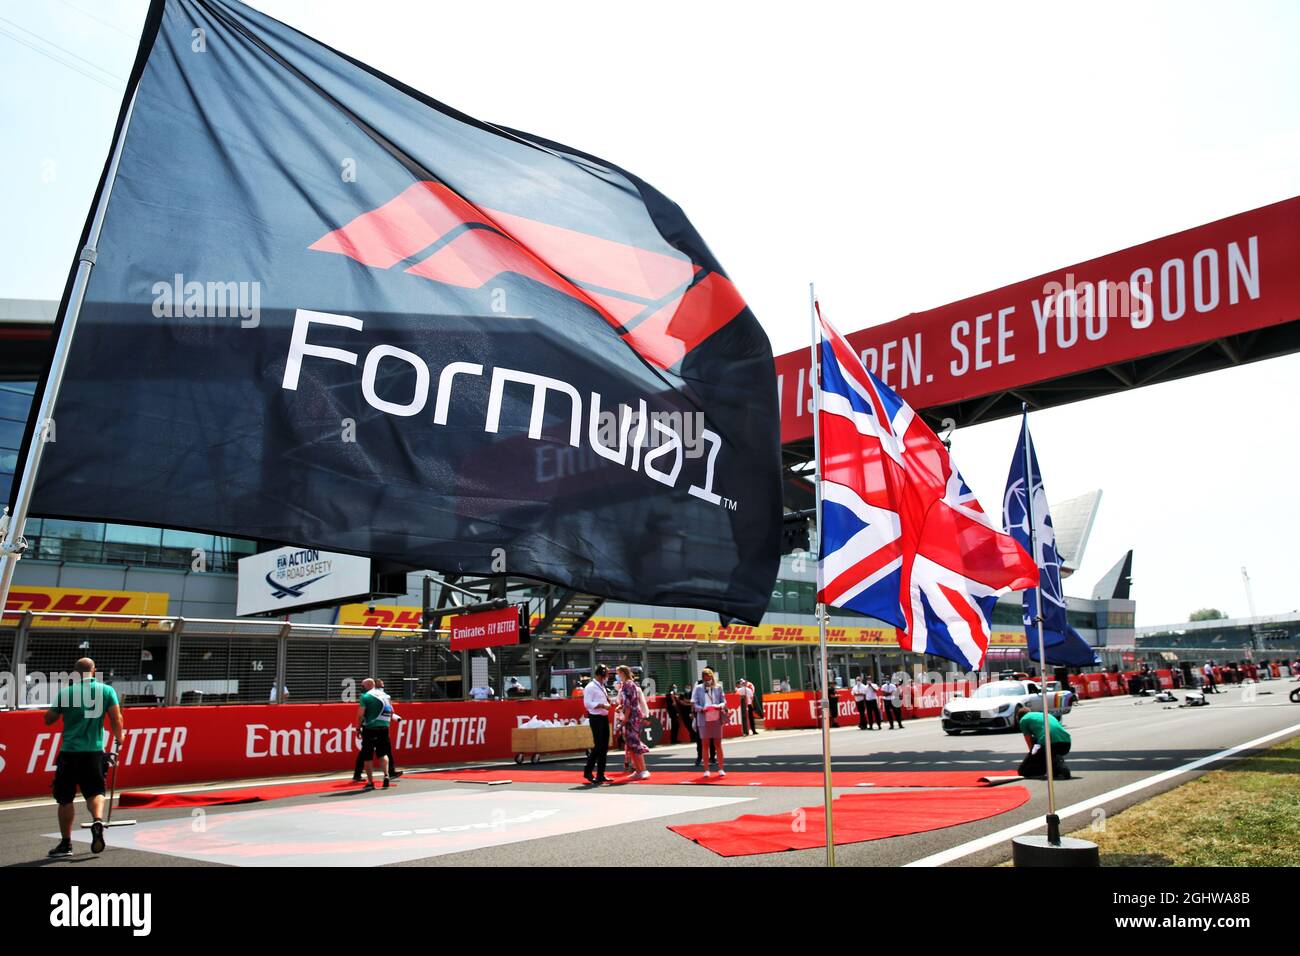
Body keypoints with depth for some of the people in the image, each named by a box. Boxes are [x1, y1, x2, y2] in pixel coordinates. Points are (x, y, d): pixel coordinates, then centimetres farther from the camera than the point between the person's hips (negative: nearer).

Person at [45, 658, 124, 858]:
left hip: (69, 751, 0)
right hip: (95, 751, 0)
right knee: (95, 792, 10)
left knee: (65, 799, 11)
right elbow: (116, 718, -2)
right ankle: (97, 820, -19)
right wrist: (119, 738, 13)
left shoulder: (65, 692, -1)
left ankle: (66, 843, 16)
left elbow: (48, 720, 7)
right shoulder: (106, 690, 1)